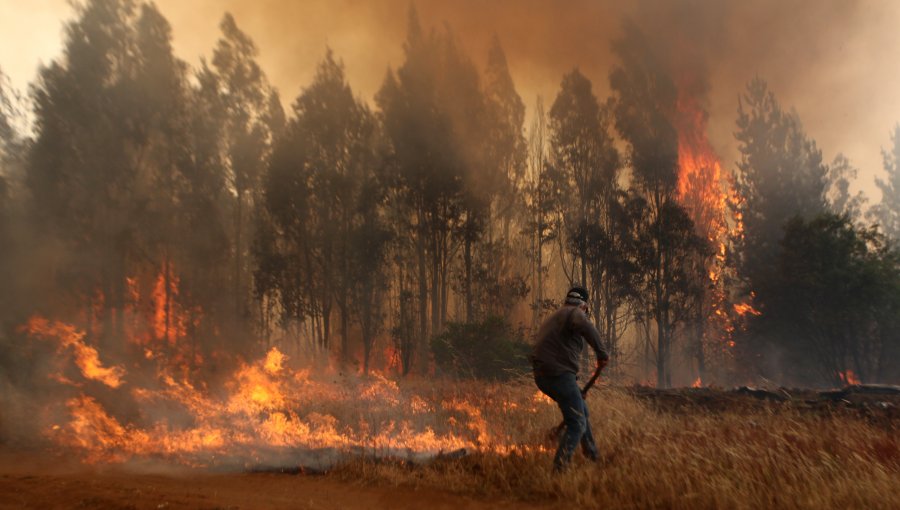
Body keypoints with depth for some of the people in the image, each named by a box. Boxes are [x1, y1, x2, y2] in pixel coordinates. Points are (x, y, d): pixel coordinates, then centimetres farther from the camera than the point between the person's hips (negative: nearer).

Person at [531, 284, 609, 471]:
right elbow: (587, 328, -29)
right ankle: (559, 468, -11)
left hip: (542, 375, 10)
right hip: (559, 374, -9)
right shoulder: (575, 312, -2)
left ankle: (592, 454, 40)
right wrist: (601, 353, -20)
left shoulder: (553, 317, 26)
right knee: (577, 423, -4)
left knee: (581, 409, 27)